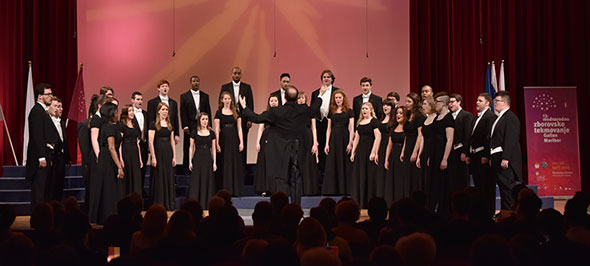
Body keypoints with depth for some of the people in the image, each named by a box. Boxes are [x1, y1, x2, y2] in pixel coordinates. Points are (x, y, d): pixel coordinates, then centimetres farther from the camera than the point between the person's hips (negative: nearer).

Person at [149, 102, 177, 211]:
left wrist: (174, 157, 8)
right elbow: (151, 141, -8)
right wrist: (153, 157, -15)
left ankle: (169, 204, 12)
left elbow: (172, 141, 13)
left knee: (169, 177, 6)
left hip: (168, 153, 5)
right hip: (158, 152, -5)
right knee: (158, 178, -1)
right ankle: (158, 204, 5)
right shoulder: (154, 124, -3)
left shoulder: (169, 125, 13)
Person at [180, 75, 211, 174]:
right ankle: (187, 169, 10)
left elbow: (208, 111, 10)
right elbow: (183, 113, -1)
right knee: (188, 149, 2)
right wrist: (185, 127, -8)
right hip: (190, 127, -2)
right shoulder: (184, 96, 4)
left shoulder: (205, 96, 11)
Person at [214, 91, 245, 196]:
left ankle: (235, 190, 7)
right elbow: (216, 130, 0)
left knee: (235, 163, 2)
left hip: (234, 140, 2)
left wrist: (241, 142, -2)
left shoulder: (236, 112, 9)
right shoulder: (219, 113, 4)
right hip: (223, 140, -2)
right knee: (224, 165, 0)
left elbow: (239, 128, 7)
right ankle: (224, 190, 5)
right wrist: (217, 144, -8)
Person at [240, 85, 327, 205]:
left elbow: (257, 118, -11)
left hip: (281, 153, -3)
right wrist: (320, 96, 36)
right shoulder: (302, 110, -3)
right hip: (297, 152, 3)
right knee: (296, 182, 8)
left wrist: (244, 107, 3)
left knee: (282, 182, 1)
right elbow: (314, 109, 20)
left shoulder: (276, 112, -14)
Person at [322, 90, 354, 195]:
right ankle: (332, 191, 7)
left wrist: (350, 143, -12)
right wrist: (327, 144, 2)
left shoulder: (349, 111, 4)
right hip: (333, 140, 3)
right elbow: (329, 128, 10)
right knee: (332, 166, 2)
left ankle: (344, 191, 5)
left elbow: (351, 129, -2)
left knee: (345, 166, -1)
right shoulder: (331, 112, 12)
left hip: (345, 139, -3)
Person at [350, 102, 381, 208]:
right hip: (360, 151, 7)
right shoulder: (359, 122, 14)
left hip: (370, 149, -6)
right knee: (358, 176, 5)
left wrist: (374, 152, -19)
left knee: (369, 176, -3)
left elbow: (378, 137, -13)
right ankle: (358, 202, 11)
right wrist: (353, 152, 9)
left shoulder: (374, 121, -5)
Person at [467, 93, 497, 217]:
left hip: (484, 156, -9)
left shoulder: (491, 116, -10)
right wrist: (469, 154, 13)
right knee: (478, 185, 12)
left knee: (487, 187, -4)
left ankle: (489, 213, 1)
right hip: (474, 156, 9)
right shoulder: (476, 118, 19)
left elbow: (490, 137, -17)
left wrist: (486, 156, -21)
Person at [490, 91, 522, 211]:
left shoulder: (511, 118, -13)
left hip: (506, 160, -10)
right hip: (497, 159, 10)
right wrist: (492, 157, 18)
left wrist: (505, 158, -25)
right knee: (503, 187, 12)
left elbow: (510, 140, -20)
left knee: (508, 187, -8)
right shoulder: (499, 118, 19)